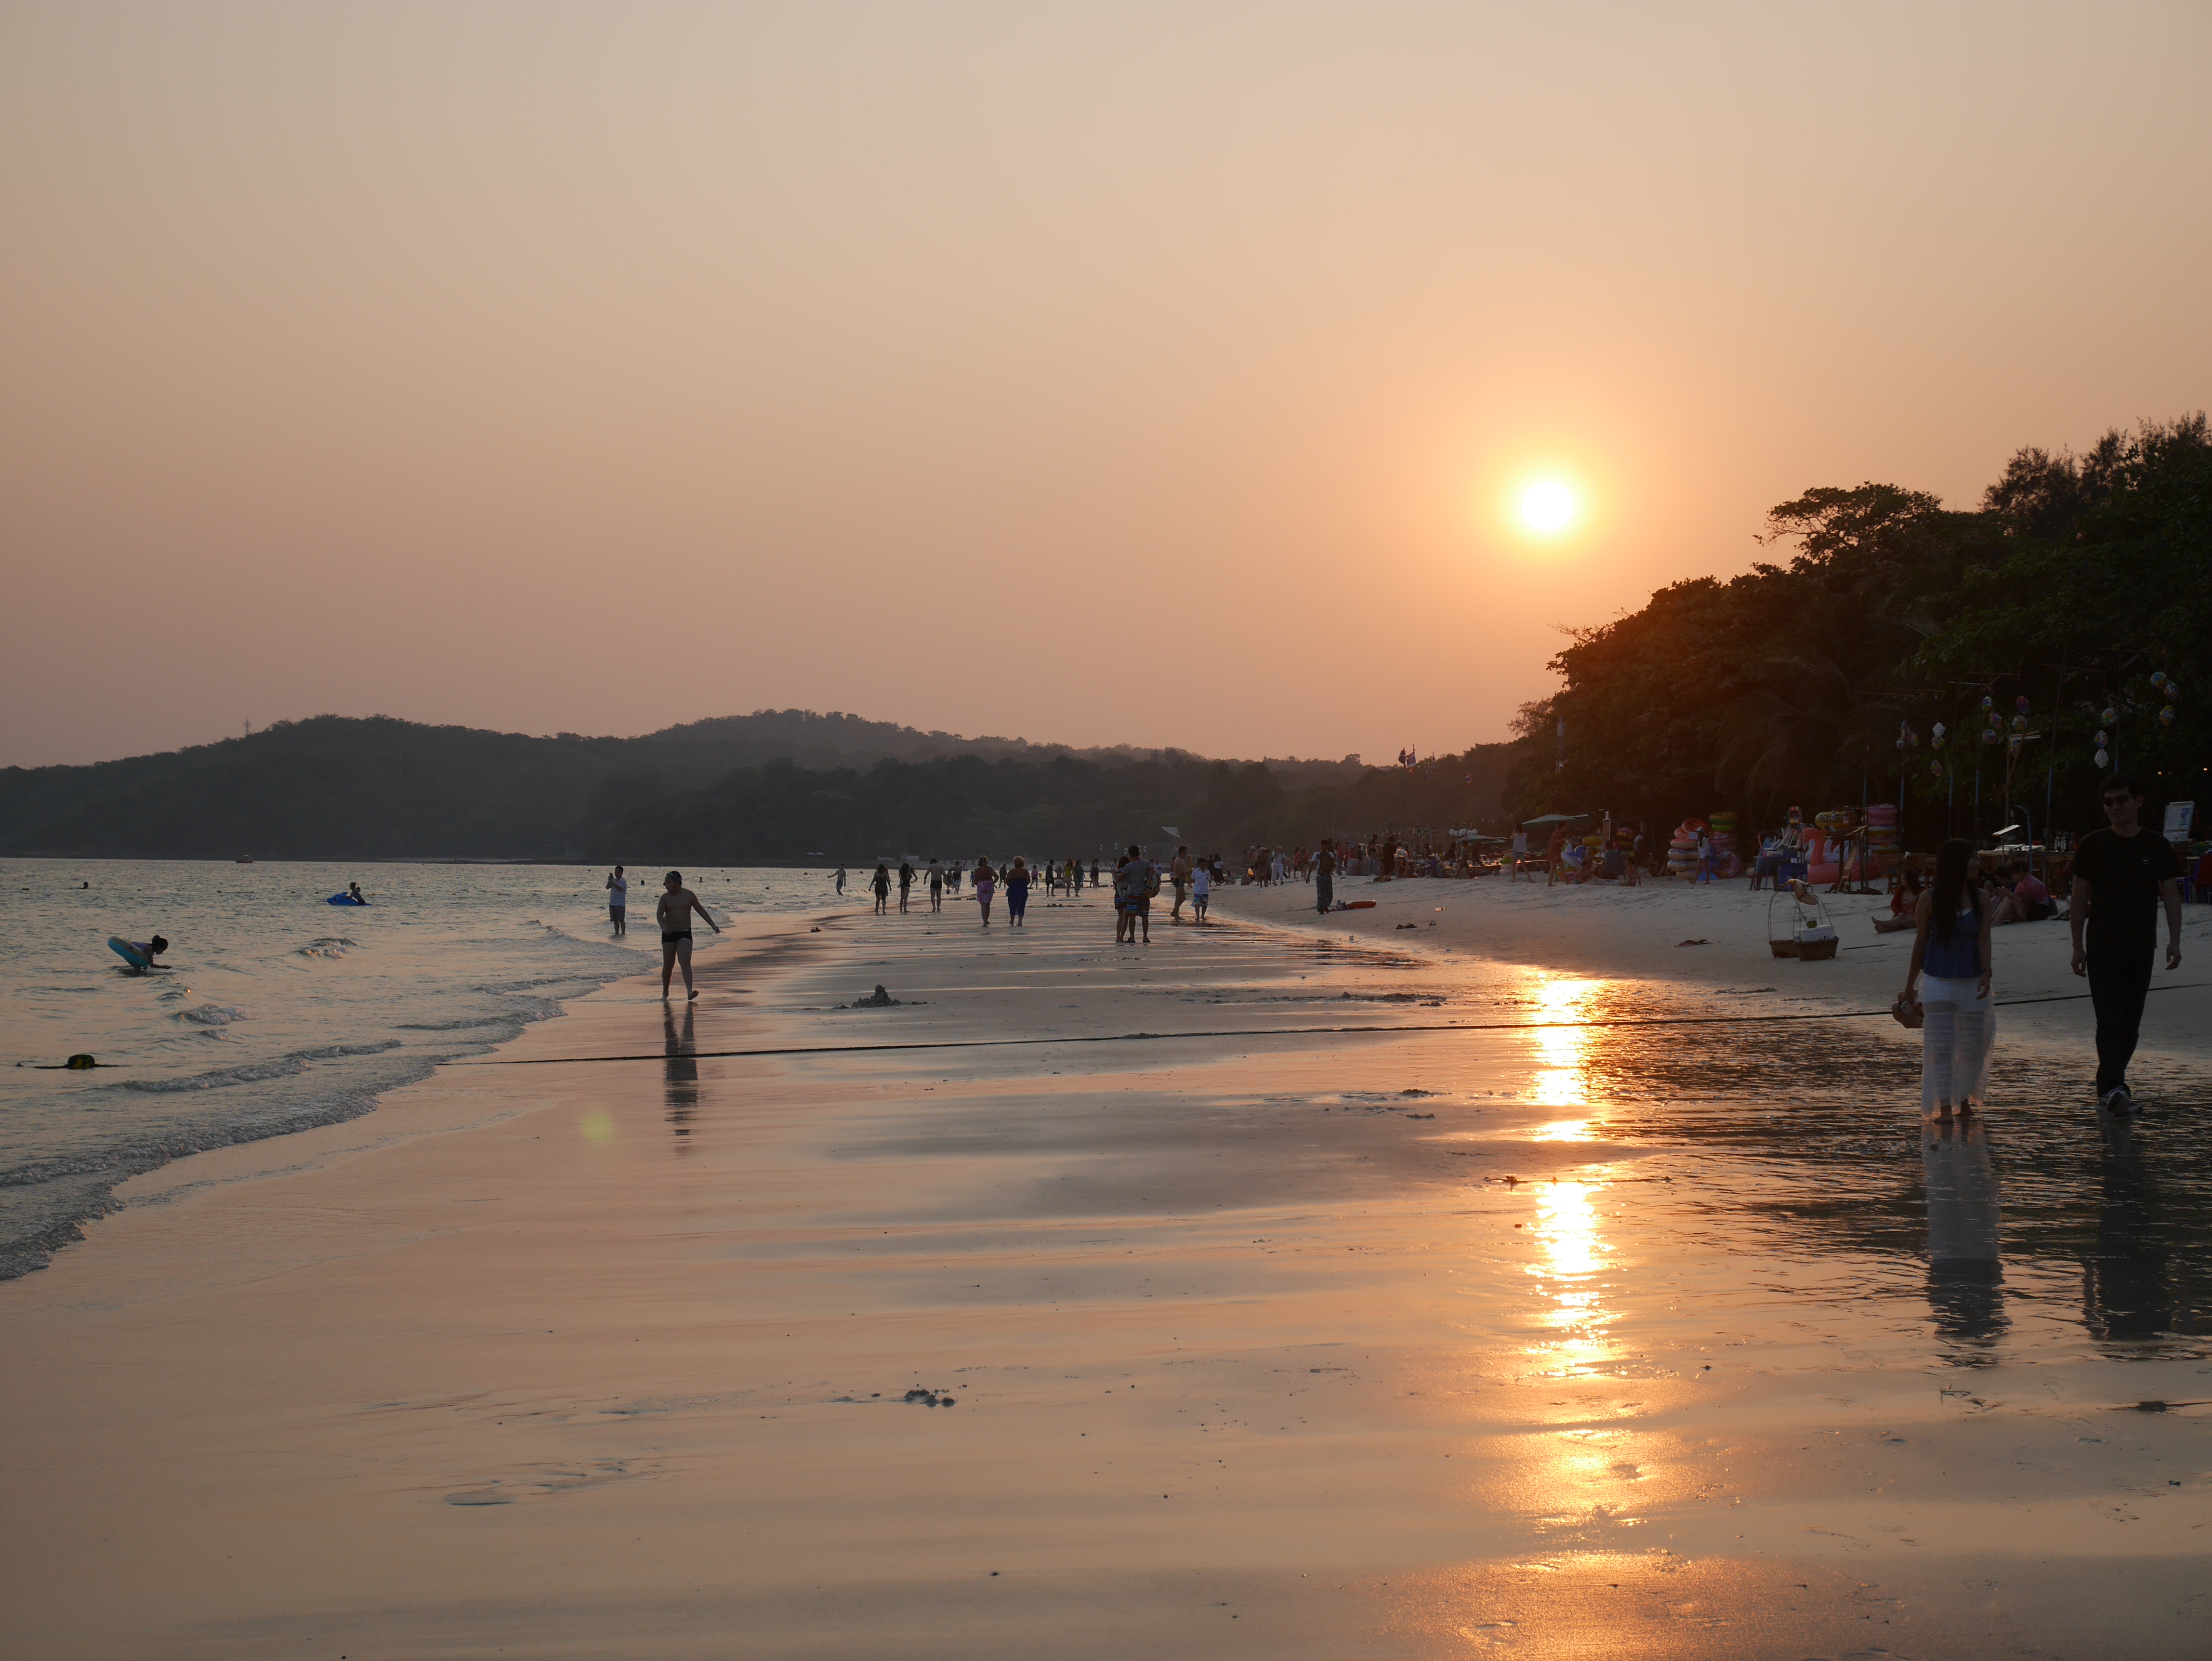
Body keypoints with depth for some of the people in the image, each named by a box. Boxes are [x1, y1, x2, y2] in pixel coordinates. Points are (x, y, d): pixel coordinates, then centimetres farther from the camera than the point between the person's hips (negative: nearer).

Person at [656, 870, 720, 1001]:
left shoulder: (689, 895, 3)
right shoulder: (665, 897, 0)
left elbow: (701, 910, 9)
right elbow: (659, 915, -11)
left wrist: (713, 925, 6)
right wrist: (664, 928, -31)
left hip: (685, 934, -1)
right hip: (669, 934, 1)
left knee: (685, 962, -17)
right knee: (668, 965, 3)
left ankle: (690, 991, -27)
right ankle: (665, 993, 18)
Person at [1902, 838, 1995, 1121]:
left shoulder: (1980, 899, 1)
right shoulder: (1930, 900, -4)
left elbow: (1984, 939, -5)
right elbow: (1921, 942, 3)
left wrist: (1986, 973, -22)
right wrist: (1910, 987, 6)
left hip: (1972, 982, 2)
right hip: (1939, 981, -2)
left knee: (1973, 1046, 6)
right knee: (1940, 1046, -8)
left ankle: (1966, 1099, 25)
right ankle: (1944, 1106, -6)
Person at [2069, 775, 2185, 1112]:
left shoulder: (2157, 847, 5)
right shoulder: (2093, 845, 2)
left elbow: (2171, 895, 4)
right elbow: (2079, 898, 4)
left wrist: (2174, 941, -7)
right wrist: (2078, 945, -1)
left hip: (2141, 948, 2)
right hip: (2102, 948, -2)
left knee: (2131, 1023, 6)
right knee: (2110, 1020, -12)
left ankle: (2108, 1085, 18)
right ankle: (2114, 1087, -21)